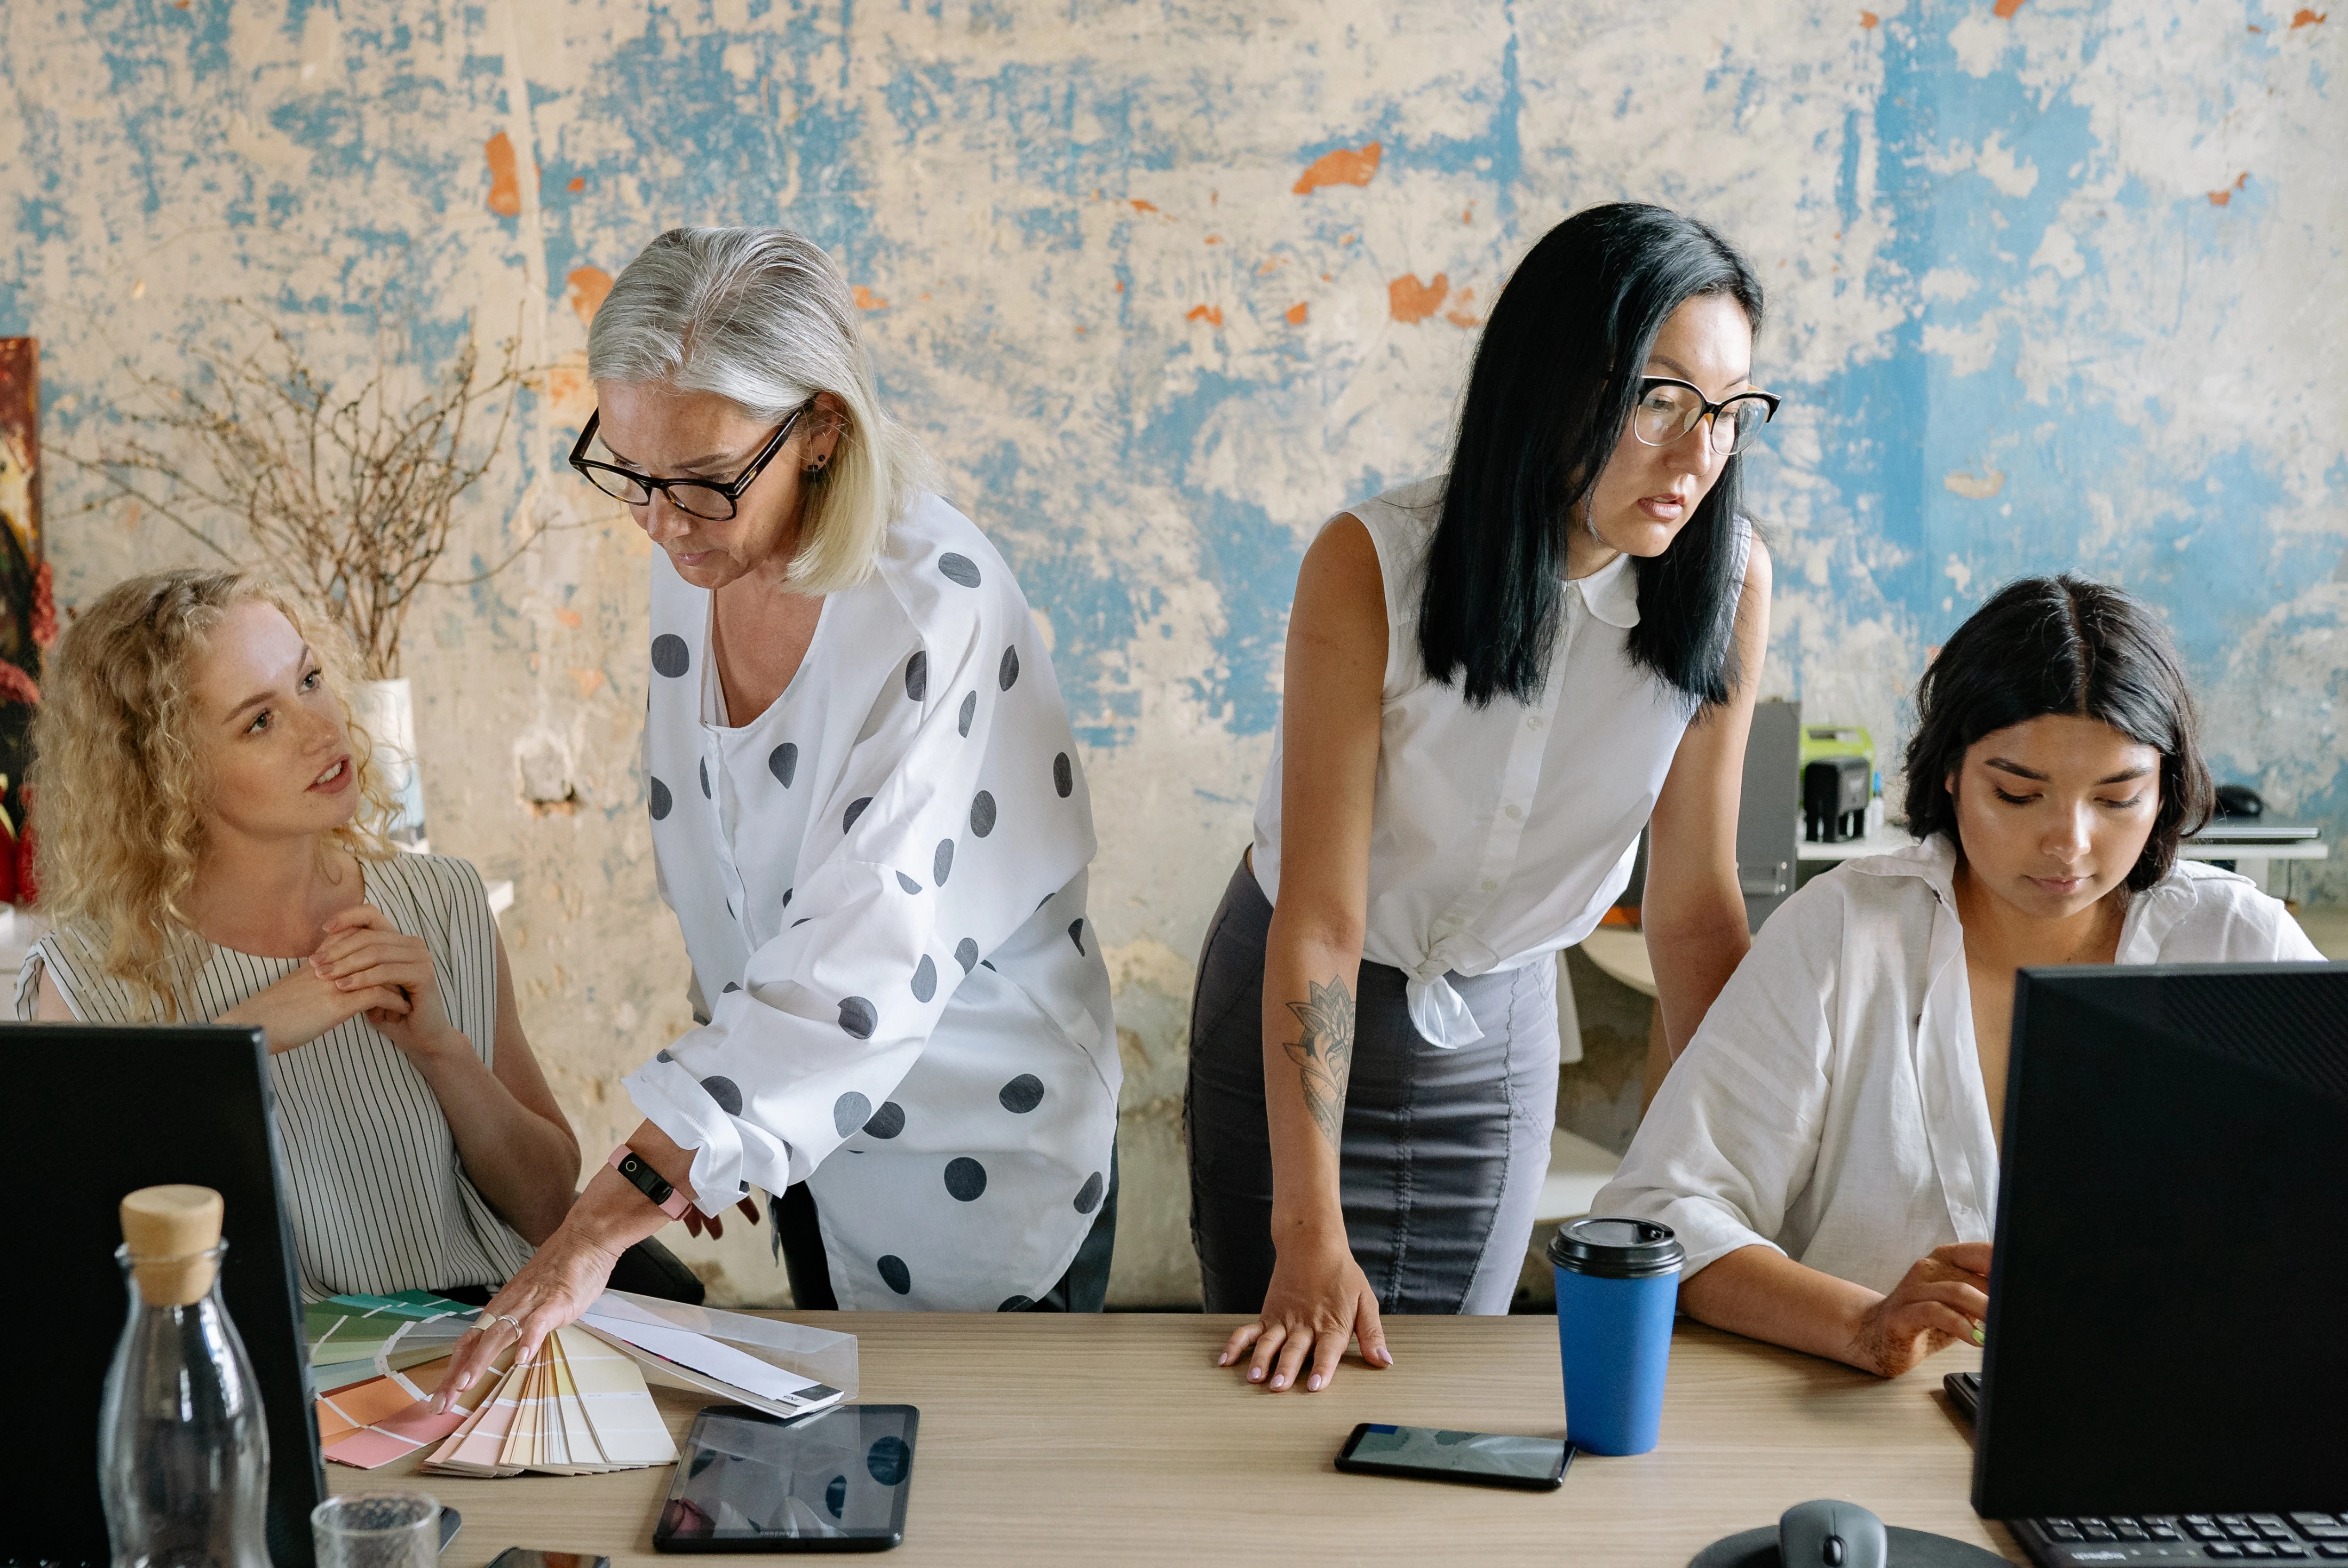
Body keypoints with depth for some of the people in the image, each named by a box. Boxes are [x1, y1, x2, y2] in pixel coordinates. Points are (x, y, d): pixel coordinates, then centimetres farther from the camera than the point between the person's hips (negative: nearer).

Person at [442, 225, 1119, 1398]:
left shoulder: (934, 608, -30)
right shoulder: (695, 557, -6)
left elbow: (858, 973, -38)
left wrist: (607, 1219, -43)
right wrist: (714, 1135, 8)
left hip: (981, 1161, -7)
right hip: (810, 1136, 7)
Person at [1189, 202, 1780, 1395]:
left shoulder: (1729, 583, -18)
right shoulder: (1370, 567, -27)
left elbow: (1695, 908, -10)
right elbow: (1320, 918, -27)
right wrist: (1310, 1234, -30)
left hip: (1499, 1027, 3)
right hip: (1297, 1019, -2)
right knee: (1294, 1379, 8)